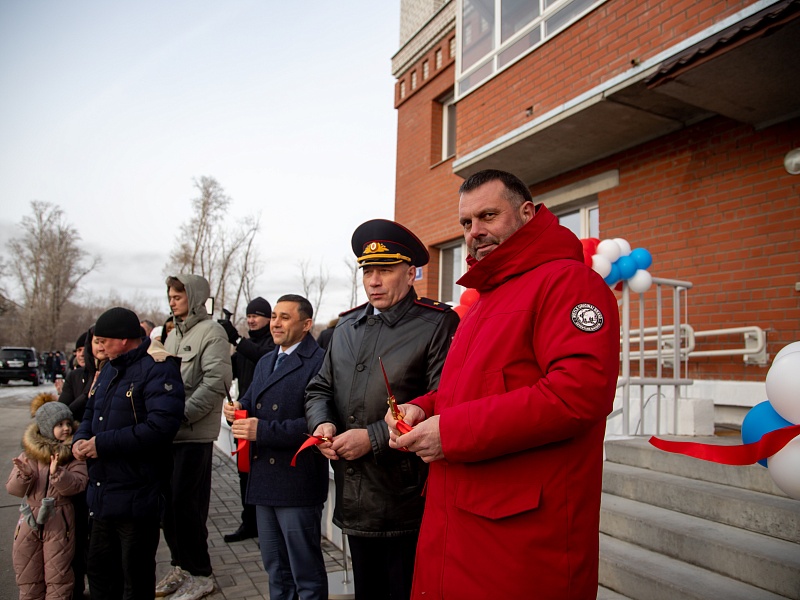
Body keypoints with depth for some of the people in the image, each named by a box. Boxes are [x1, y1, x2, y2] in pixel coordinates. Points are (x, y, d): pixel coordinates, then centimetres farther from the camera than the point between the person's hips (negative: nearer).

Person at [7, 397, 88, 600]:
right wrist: (23, 475, -17)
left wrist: (58, 473, -30)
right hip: (30, 522, 3)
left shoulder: (73, 455, -4)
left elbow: (79, 484, -16)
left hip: (59, 524, -3)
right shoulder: (29, 453, 4)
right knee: (28, 578, 15)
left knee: (58, 579, 3)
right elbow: (13, 489, 2)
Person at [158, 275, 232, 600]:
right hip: (168, 431, 8)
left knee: (185, 503, -2)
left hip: (194, 433, -8)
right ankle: (181, 565, 30)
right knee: (168, 501, 14)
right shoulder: (173, 335, 17)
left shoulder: (211, 332, -8)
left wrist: (182, 414, -20)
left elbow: (217, 381, -18)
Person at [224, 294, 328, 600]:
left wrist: (263, 431, -25)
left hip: (298, 484, -8)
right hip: (265, 482, 8)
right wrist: (239, 409, -5)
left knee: (306, 574, 8)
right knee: (275, 569, 22)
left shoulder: (319, 362, -15)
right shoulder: (265, 362, 15)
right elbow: (251, 401, 18)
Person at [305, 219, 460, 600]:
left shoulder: (438, 324, -11)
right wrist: (321, 423, -4)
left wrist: (374, 438, -21)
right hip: (354, 501, 7)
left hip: (407, 507, -6)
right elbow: (320, 388, 17)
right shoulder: (347, 327, 12)